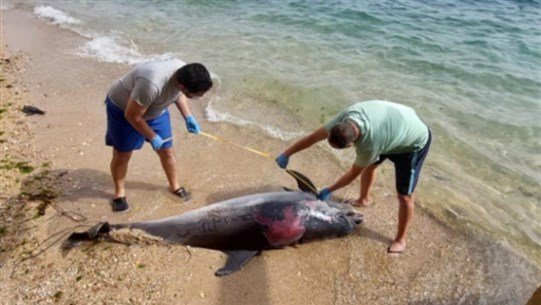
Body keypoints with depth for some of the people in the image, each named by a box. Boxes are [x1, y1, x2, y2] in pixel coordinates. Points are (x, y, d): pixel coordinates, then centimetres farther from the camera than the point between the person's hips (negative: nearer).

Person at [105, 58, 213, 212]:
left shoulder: (184, 73, -23)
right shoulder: (151, 85, -45)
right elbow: (132, 116, -30)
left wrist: (188, 117, -9)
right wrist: (153, 137, -18)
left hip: (155, 110, 6)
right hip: (123, 109, -6)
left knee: (167, 151, 8)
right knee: (122, 154, 6)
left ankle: (175, 186, 30)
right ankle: (119, 192, 29)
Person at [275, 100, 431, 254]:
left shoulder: (369, 145, -41)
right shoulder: (345, 117, -26)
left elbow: (353, 174, -23)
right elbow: (314, 136, -16)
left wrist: (329, 190, -10)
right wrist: (286, 154, -11)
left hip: (414, 141, -7)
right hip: (397, 126, 7)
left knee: (404, 195, -3)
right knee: (368, 165, 23)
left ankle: (400, 240, 16)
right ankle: (364, 199, 49)